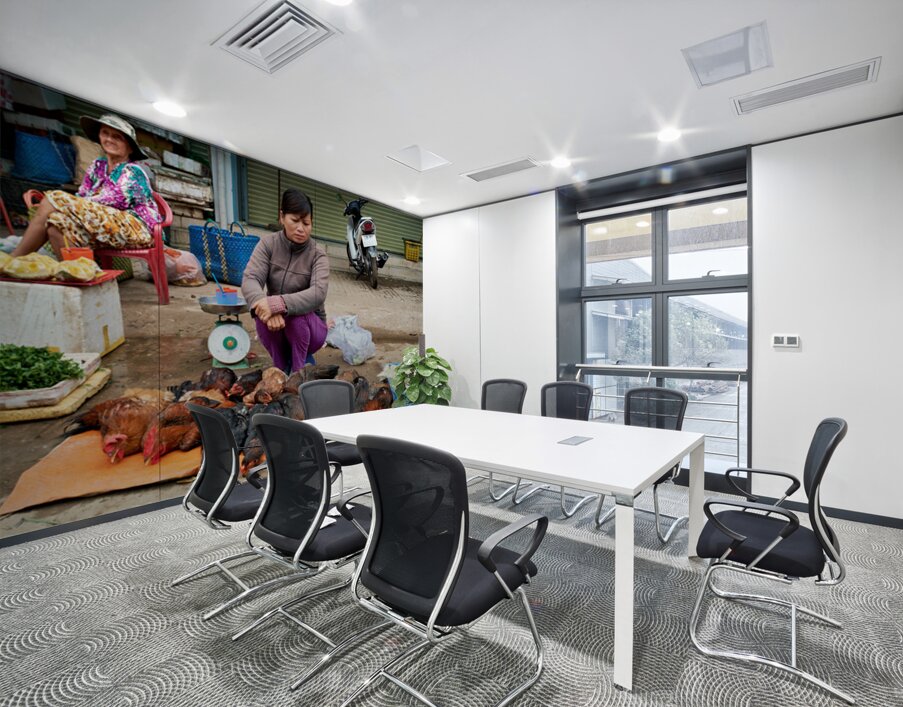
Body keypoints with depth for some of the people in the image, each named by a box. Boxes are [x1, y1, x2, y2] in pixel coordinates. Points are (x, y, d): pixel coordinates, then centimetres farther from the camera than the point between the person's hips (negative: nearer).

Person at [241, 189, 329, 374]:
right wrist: (263, 304, -43)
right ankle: (281, 368, -5)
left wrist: (278, 304, -46)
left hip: (310, 327, -2)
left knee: (295, 313, -33)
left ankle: (299, 370, -10)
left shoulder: (317, 254, -14)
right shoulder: (268, 244, -7)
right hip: (276, 331, 2)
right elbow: (249, 280, -21)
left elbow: (318, 294, -31)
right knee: (264, 313, -29)